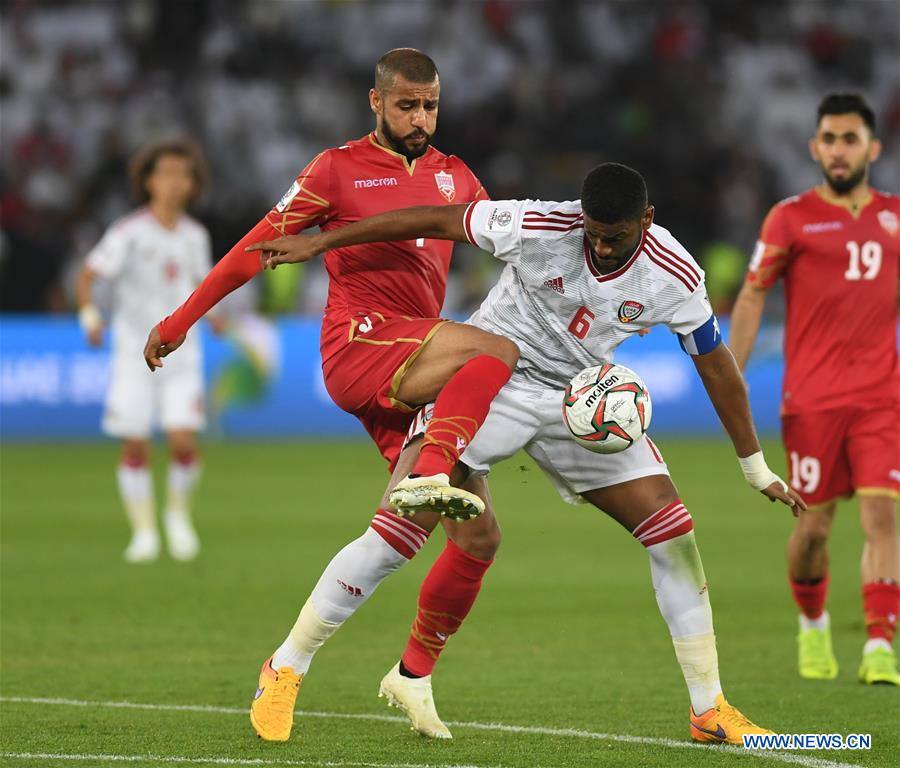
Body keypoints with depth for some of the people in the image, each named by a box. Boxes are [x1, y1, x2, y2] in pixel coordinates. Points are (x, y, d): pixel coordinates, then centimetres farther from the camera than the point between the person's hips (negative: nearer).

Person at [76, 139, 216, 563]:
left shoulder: (195, 235, 4)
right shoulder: (128, 232, -10)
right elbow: (87, 275, -10)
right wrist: (90, 317, -25)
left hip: (181, 351, 2)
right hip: (134, 352, -2)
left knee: (184, 442, -9)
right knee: (136, 448, -2)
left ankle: (179, 513, 17)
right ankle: (144, 532, 12)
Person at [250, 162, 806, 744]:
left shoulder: (675, 277, -16)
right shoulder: (541, 227, -24)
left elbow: (716, 364, -1)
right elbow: (435, 221, -14)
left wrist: (756, 468, 6)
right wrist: (319, 242, -11)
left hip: (583, 399, 3)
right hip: (491, 380, -3)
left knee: (674, 530, -6)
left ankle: (710, 712, 5)